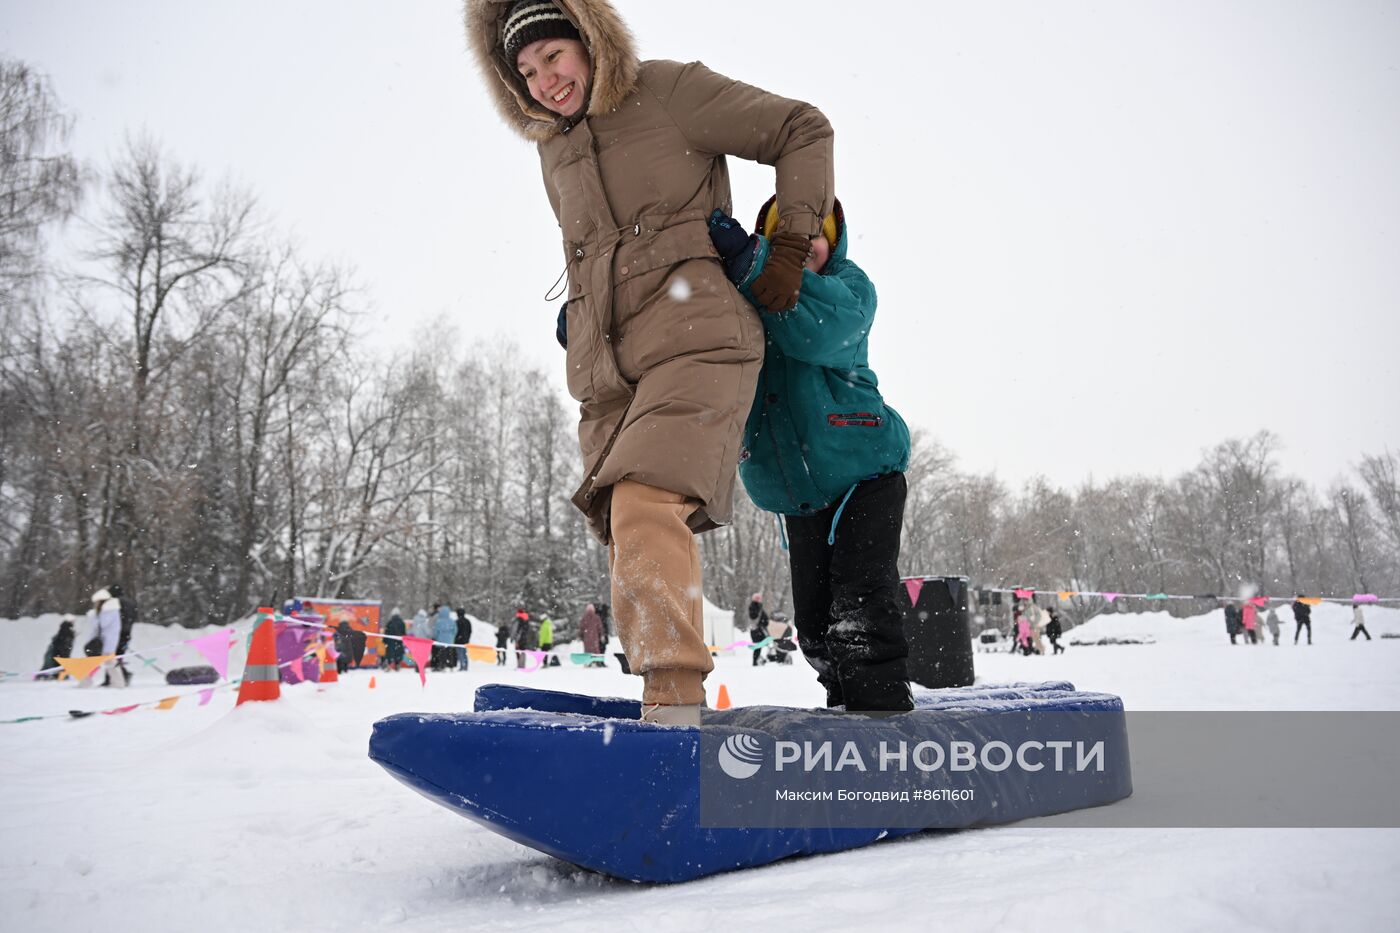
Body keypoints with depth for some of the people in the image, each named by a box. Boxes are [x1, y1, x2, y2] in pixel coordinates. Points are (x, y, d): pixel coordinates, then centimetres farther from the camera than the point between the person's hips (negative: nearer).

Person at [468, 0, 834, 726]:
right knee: (628, 534, 2)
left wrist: (791, 243, -3)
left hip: (695, 338, -7)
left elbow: (802, 131, 5)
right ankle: (666, 699, 11)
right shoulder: (553, 152, 22)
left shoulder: (671, 92, 3)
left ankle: (675, 701, -29)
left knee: (648, 507, -27)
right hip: (605, 366, 7)